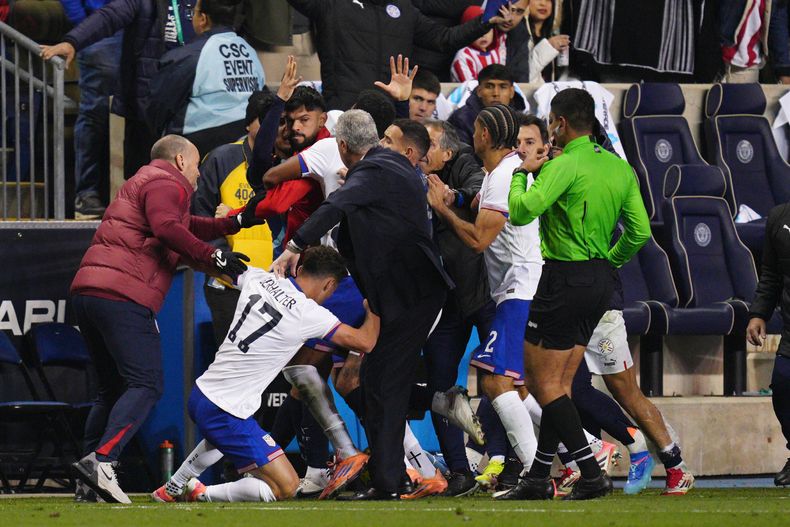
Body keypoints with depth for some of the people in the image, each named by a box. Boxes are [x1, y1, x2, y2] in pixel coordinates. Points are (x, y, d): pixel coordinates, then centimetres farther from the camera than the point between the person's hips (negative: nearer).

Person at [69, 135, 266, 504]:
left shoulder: (142, 183, 32)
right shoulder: (166, 185, 1)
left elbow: (189, 227, 35)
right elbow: (167, 228, -18)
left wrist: (238, 222, 36)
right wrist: (214, 256, -16)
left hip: (87, 292, 10)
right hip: (123, 296, -10)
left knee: (112, 389, 15)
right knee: (145, 385, -12)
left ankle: (91, 483, 8)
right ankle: (101, 460, -28)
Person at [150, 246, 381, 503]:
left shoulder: (259, 278, 3)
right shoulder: (308, 314, -15)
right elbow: (365, 342, -9)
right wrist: (372, 308, 11)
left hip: (200, 393, 8)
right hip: (226, 412, -8)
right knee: (287, 487, -5)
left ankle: (172, 490, 47)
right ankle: (202, 495, -3)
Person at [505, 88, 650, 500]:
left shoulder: (564, 166, -15)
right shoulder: (620, 168, 9)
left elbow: (521, 211, -22)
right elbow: (640, 231, 9)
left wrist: (521, 173, -4)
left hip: (564, 279, -9)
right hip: (601, 280, 9)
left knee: (543, 383, -4)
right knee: (559, 384, 14)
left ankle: (591, 473, -12)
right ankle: (539, 478, 17)